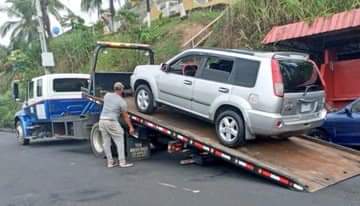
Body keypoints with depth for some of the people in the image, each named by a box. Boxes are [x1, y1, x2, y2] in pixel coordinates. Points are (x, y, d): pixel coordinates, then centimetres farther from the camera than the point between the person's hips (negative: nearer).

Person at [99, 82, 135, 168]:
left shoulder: (107, 95, 9)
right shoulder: (122, 101, -5)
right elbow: (125, 116, -2)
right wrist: (131, 127, 4)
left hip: (102, 121, 6)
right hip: (112, 122, -6)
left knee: (106, 143, 10)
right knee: (120, 141, 2)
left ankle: (110, 162, 17)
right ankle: (122, 162, 0)